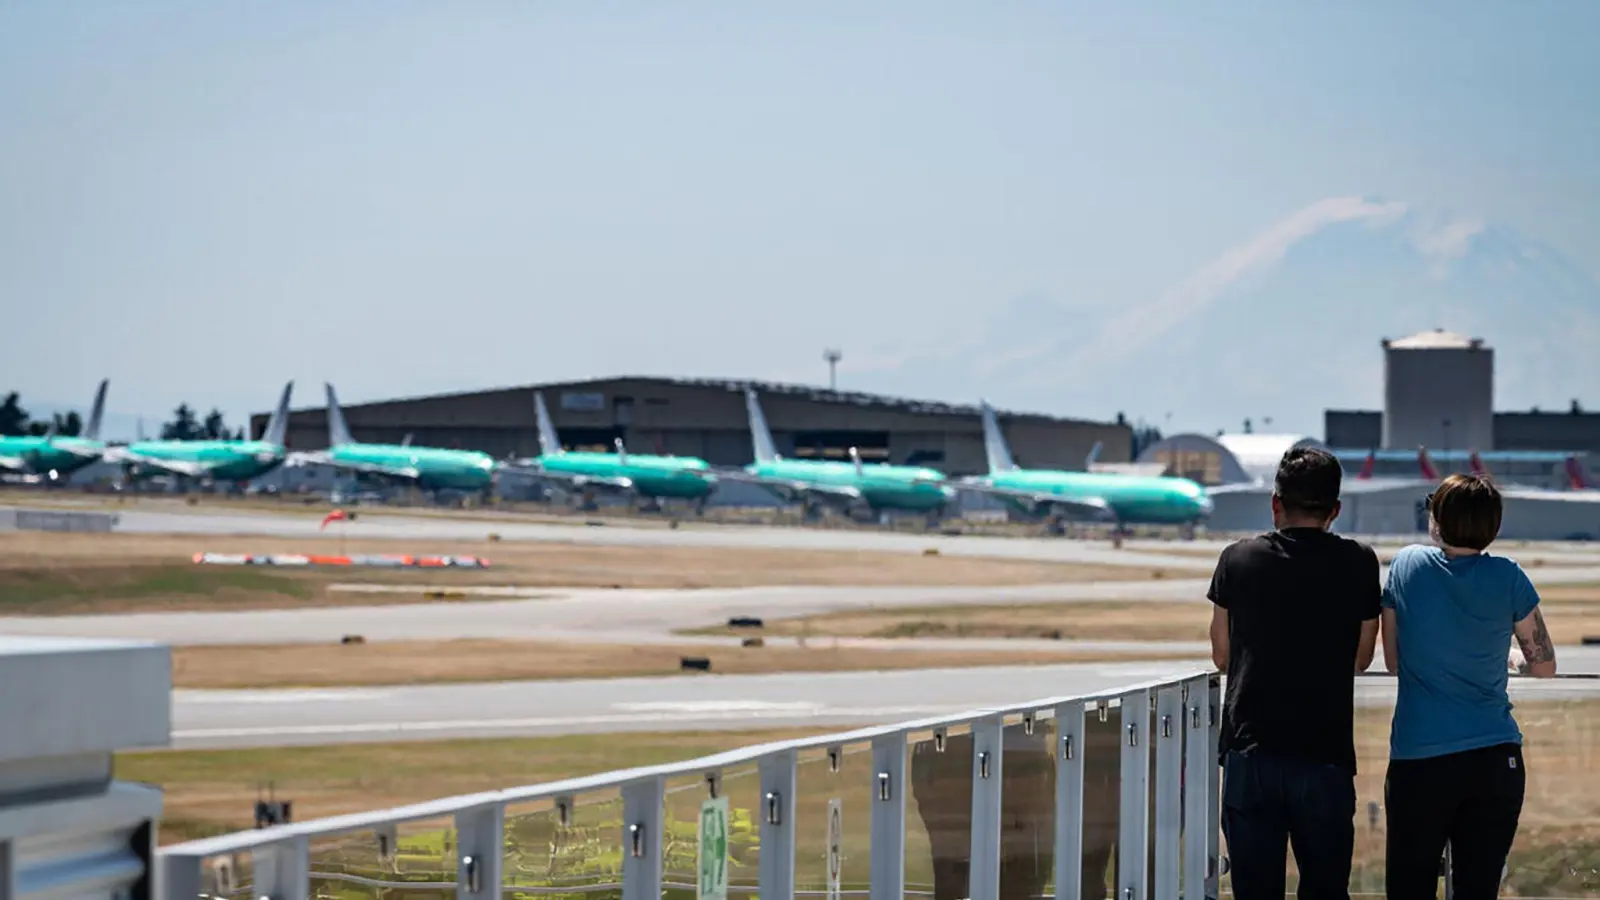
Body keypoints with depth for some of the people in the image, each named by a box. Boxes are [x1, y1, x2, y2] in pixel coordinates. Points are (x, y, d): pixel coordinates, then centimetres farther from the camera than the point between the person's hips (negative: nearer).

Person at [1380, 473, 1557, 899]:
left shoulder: (1407, 566, -1)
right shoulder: (1508, 578, -2)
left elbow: (1393, 660, 9)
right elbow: (1544, 666, 8)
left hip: (1418, 760, -1)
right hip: (1496, 762, 1)